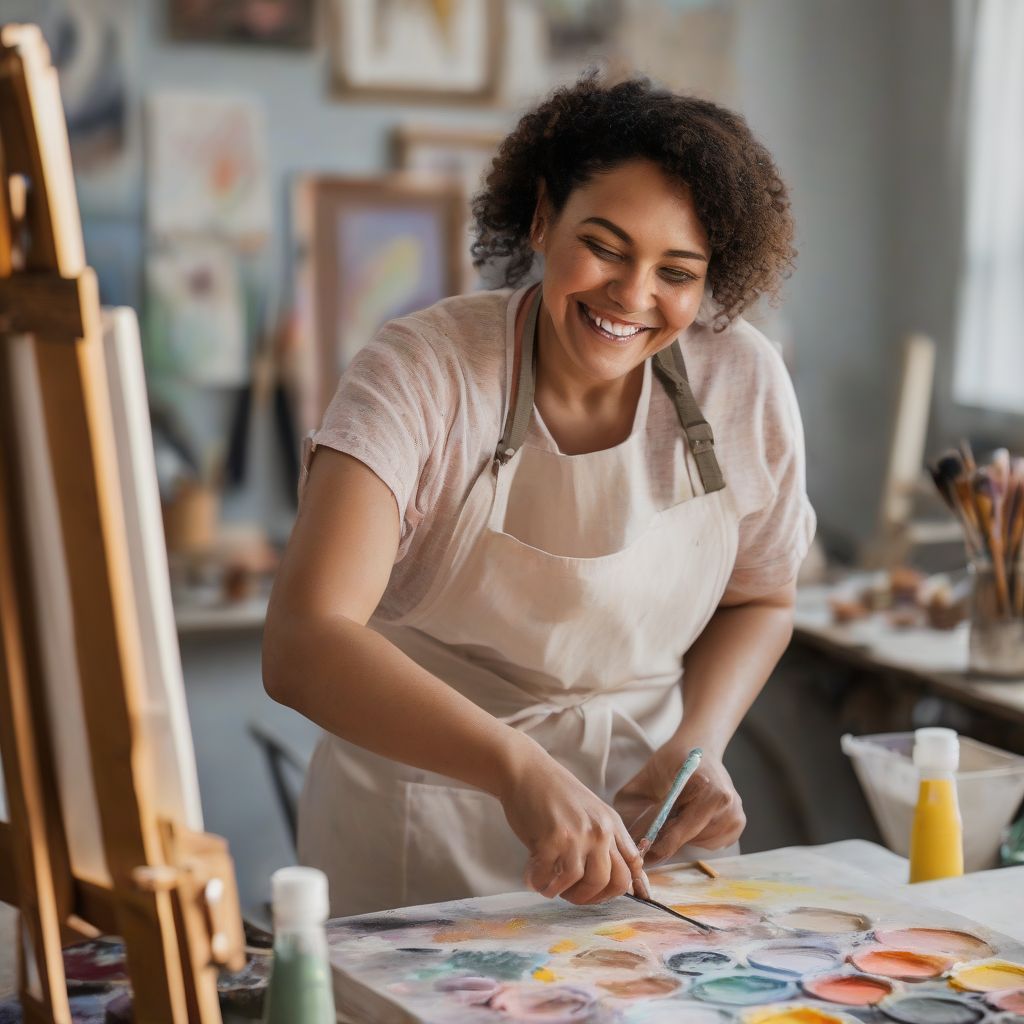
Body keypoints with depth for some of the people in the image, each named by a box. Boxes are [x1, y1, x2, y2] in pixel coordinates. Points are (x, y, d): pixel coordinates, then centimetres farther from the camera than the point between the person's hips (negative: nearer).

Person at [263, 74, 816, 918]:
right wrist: (520, 769, -41)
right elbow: (304, 647, -28)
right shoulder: (423, 374, -17)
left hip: (642, 824, 3)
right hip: (423, 844, -2)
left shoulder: (742, 381, -5)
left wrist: (698, 744, -7)